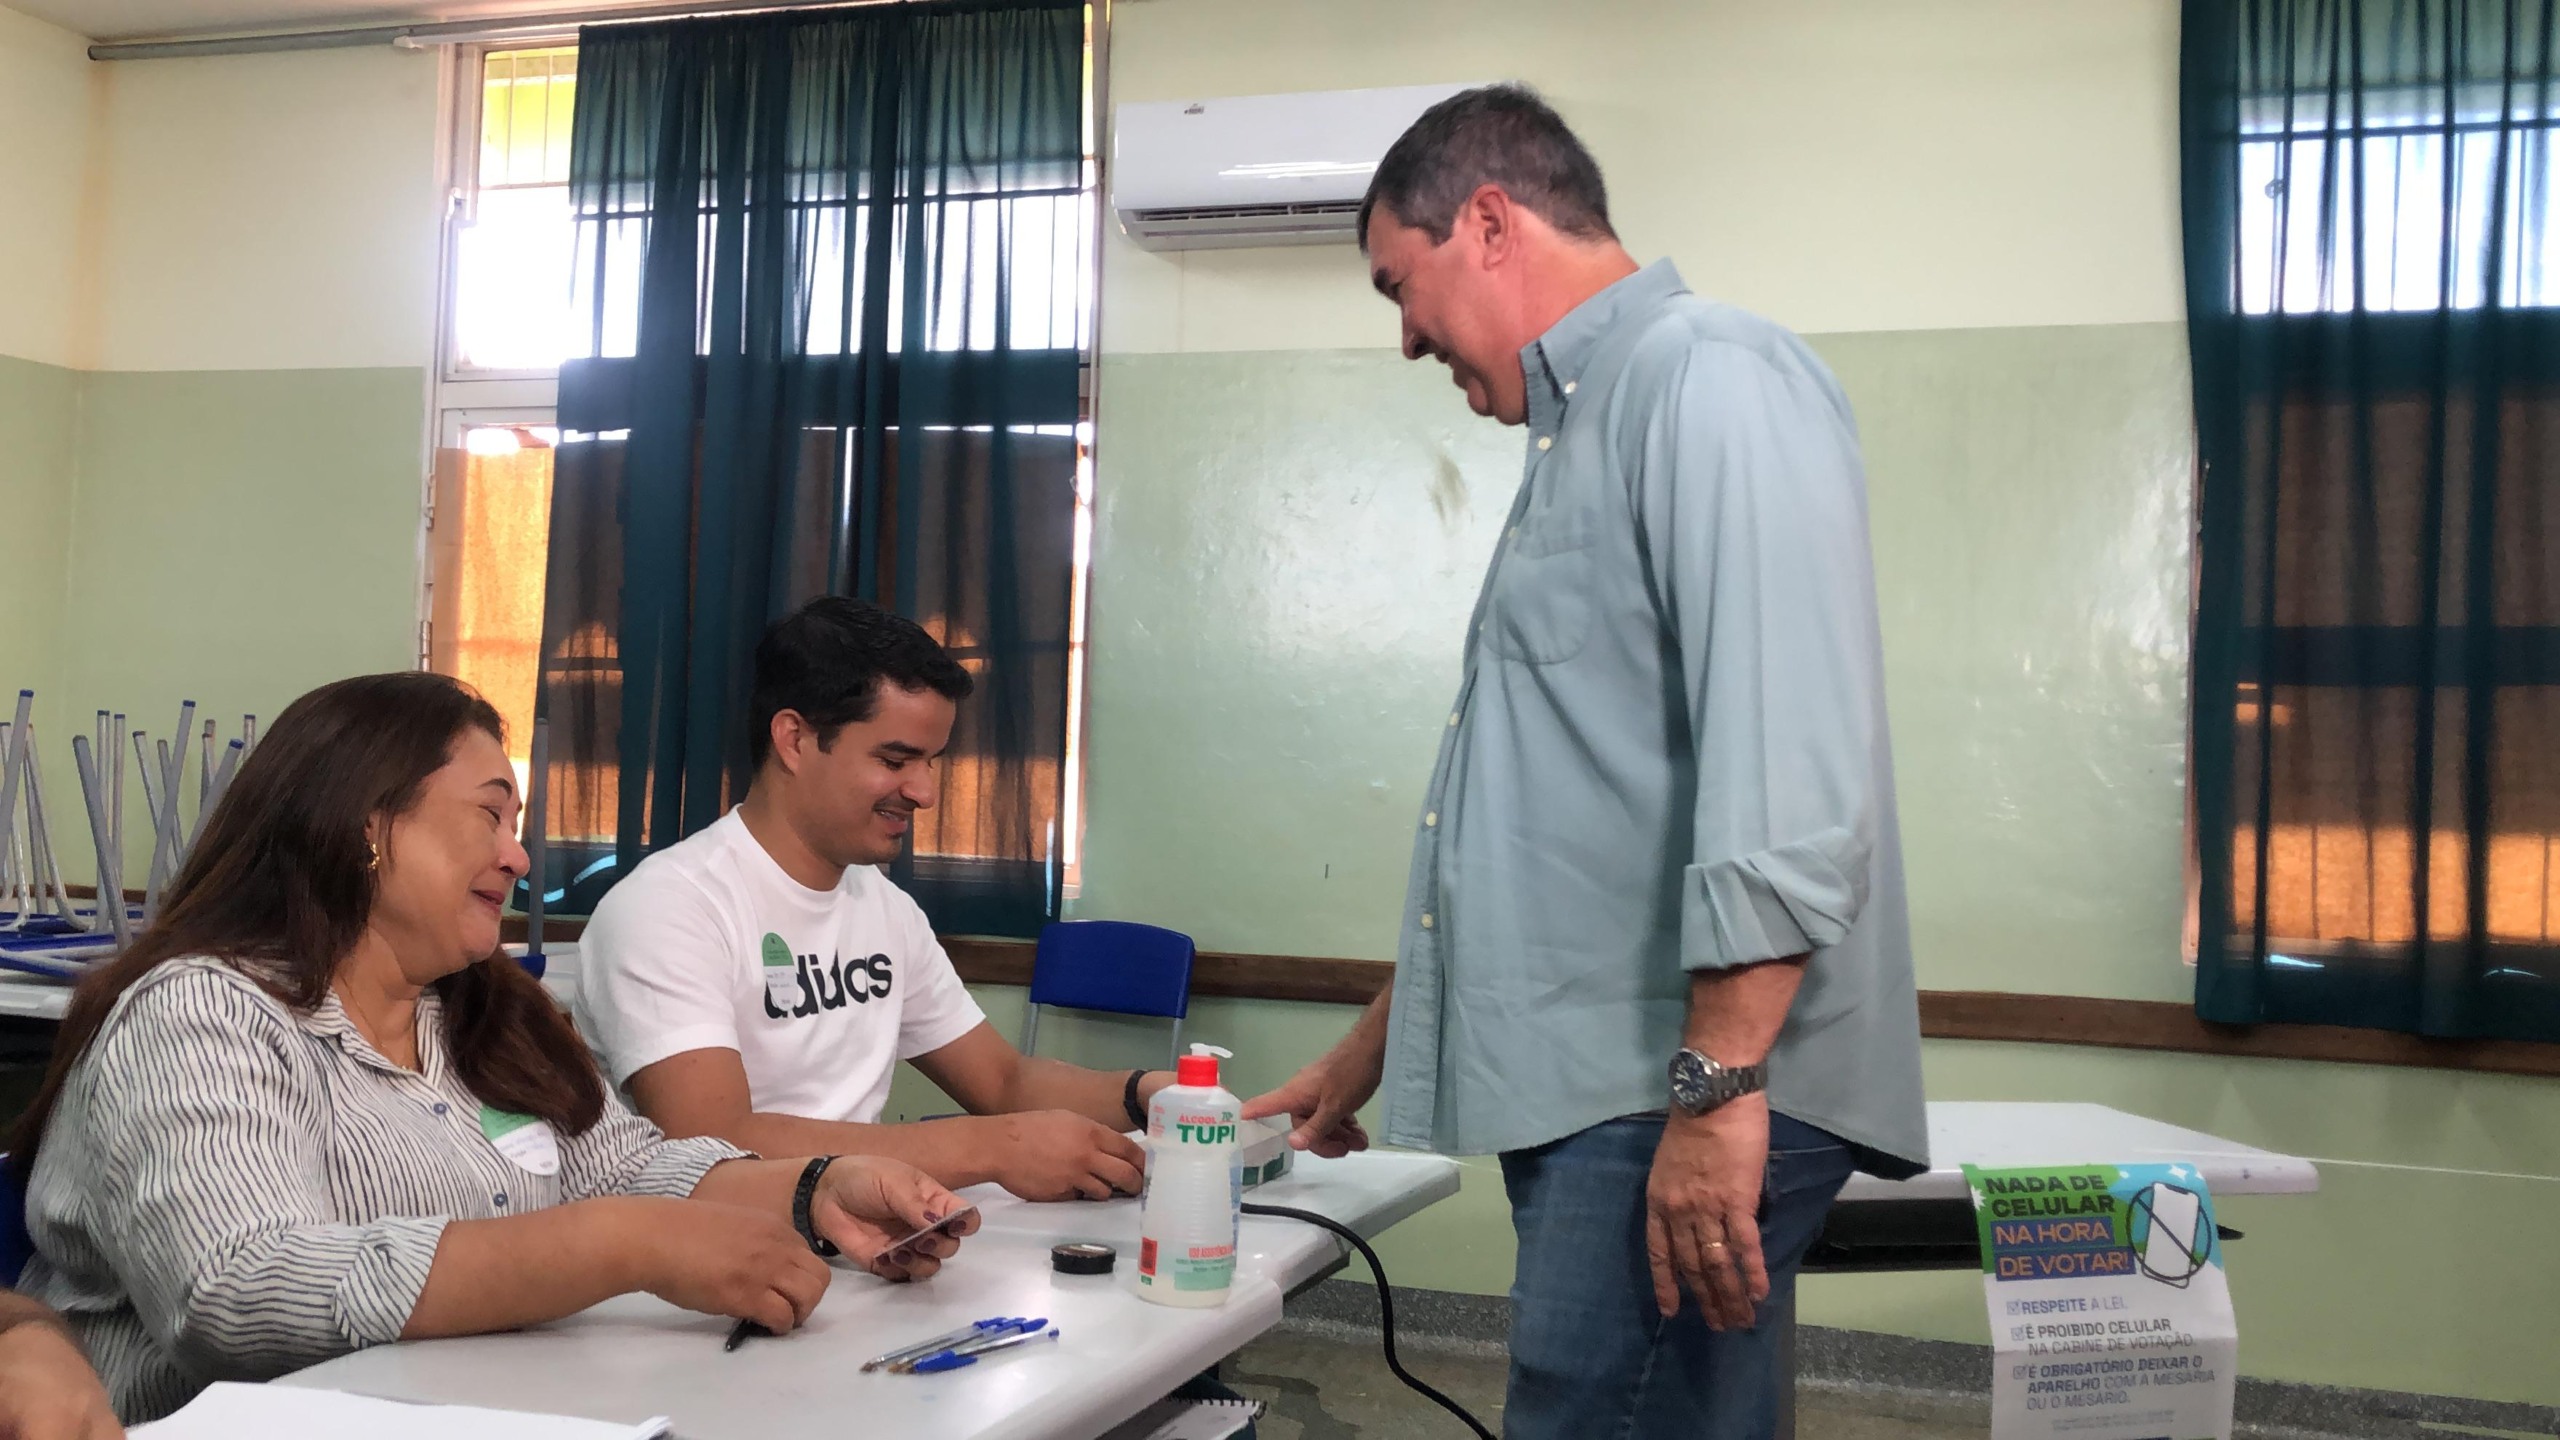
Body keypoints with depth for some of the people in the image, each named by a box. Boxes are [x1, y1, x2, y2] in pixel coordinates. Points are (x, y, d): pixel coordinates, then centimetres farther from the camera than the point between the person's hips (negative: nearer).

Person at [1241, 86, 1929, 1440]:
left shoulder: (1712, 379, -7)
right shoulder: (1583, 431, 23)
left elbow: (1788, 755, -20)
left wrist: (1719, 1081, -23)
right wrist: (1374, 1049, 29)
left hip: (1692, 1098, -9)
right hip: (1595, 1091, 9)